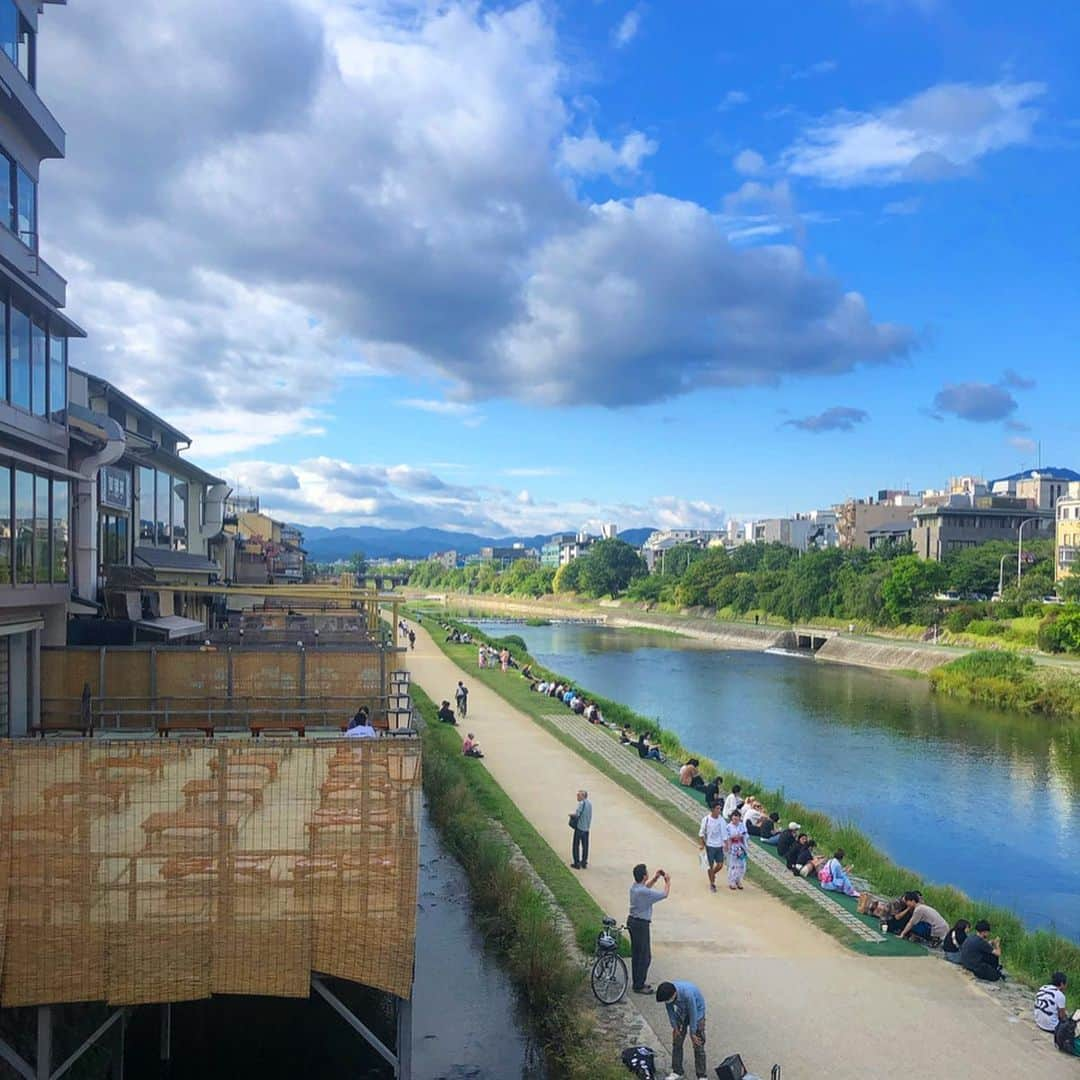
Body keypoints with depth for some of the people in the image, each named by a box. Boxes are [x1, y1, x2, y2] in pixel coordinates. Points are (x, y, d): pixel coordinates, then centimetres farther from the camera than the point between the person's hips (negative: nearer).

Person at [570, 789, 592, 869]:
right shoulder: (590, 804, 8)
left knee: (576, 845, 3)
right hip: (587, 828, 7)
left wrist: (571, 814, -5)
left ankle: (577, 863, 4)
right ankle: (584, 862, 20)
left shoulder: (582, 803, -15)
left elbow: (577, 814, -23)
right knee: (585, 846, 14)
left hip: (579, 827, -7)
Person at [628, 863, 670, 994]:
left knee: (636, 954, 17)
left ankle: (637, 982, 27)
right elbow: (665, 894, -16)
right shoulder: (644, 892, -26)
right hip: (641, 924, -9)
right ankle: (639, 986, 6)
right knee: (645, 956, 1)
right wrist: (668, 881, 0)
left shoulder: (634, 887, 1)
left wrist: (656, 878, 13)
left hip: (632, 921, 9)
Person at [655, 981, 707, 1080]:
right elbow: (670, 1009, -7)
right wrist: (674, 1026, -2)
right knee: (677, 1042, 5)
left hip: (697, 1011, -5)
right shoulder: (667, 992, -27)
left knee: (698, 1045, -4)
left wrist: (693, 1033, -15)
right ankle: (677, 1071, 20)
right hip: (681, 1011, 5)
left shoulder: (687, 994, -42)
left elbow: (693, 1013, -28)